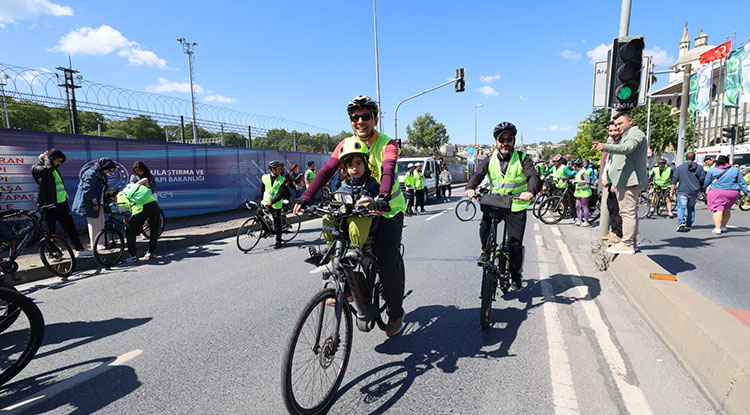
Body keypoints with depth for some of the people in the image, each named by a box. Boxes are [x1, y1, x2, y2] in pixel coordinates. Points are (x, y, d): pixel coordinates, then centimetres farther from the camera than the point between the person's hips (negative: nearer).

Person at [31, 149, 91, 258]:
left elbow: (63, 158, 28)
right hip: (49, 205, -8)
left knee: (70, 227, 11)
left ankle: (79, 249, 18)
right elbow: (49, 168, -30)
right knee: (50, 231, 2)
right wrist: (46, 158, -11)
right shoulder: (37, 168, -10)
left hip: (61, 203, 8)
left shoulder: (54, 168, 13)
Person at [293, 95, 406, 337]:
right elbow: (327, 170, -13)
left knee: (387, 264, -10)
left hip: (389, 209, -5)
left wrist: (383, 197, -54)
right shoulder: (346, 144, -2)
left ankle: (396, 314, 12)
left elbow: (388, 170, -34)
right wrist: (306, 198, -26)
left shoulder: (387, 144, -15)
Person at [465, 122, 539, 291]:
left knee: (516, 243, 0)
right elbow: (478, 174, -9)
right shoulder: (490, 159, 2)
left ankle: (516, 274, 24)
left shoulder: (522, 158, -7)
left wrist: (530, 191, -42)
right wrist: (470, 188, -32)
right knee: (484, 226, -26)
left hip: (516, 207, -1)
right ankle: (486, 251, 4)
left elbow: (533, 176, -20)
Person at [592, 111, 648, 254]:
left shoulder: (636, 134, -8)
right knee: (631, 212, 14)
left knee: (628, 212, -12)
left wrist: (605, 147, -42)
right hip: (629, 180, 11)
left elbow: (626, 148, -28)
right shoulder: (627, 136, 28)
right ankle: (632, 242, 21)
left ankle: (627, 244, -11)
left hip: (629, 180, -11)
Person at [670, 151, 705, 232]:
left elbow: (674, 180, -3)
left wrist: (672, 191, 1)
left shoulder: (680, 168, 0)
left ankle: (681, 222, -29)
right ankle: (689, 225, 20)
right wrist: (700, 189, 21)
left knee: (681, 207, -8)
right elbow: (703, 180, 7)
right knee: (691, 208, 17)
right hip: (694, 192, 3)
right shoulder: (699, 168, 7)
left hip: (683, 191, -3)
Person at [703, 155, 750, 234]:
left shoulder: (712, 170, 2)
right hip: (733, 193, 3)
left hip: (717, 192, -3)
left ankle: (717, 228, -16)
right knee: (727, 209, 18)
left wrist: (702, 190, 21)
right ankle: (723, 226, 23)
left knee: (718, 210, -7)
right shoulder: (735, 170, 9)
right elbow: (742, 183, 10)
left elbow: (706, 182, 7)